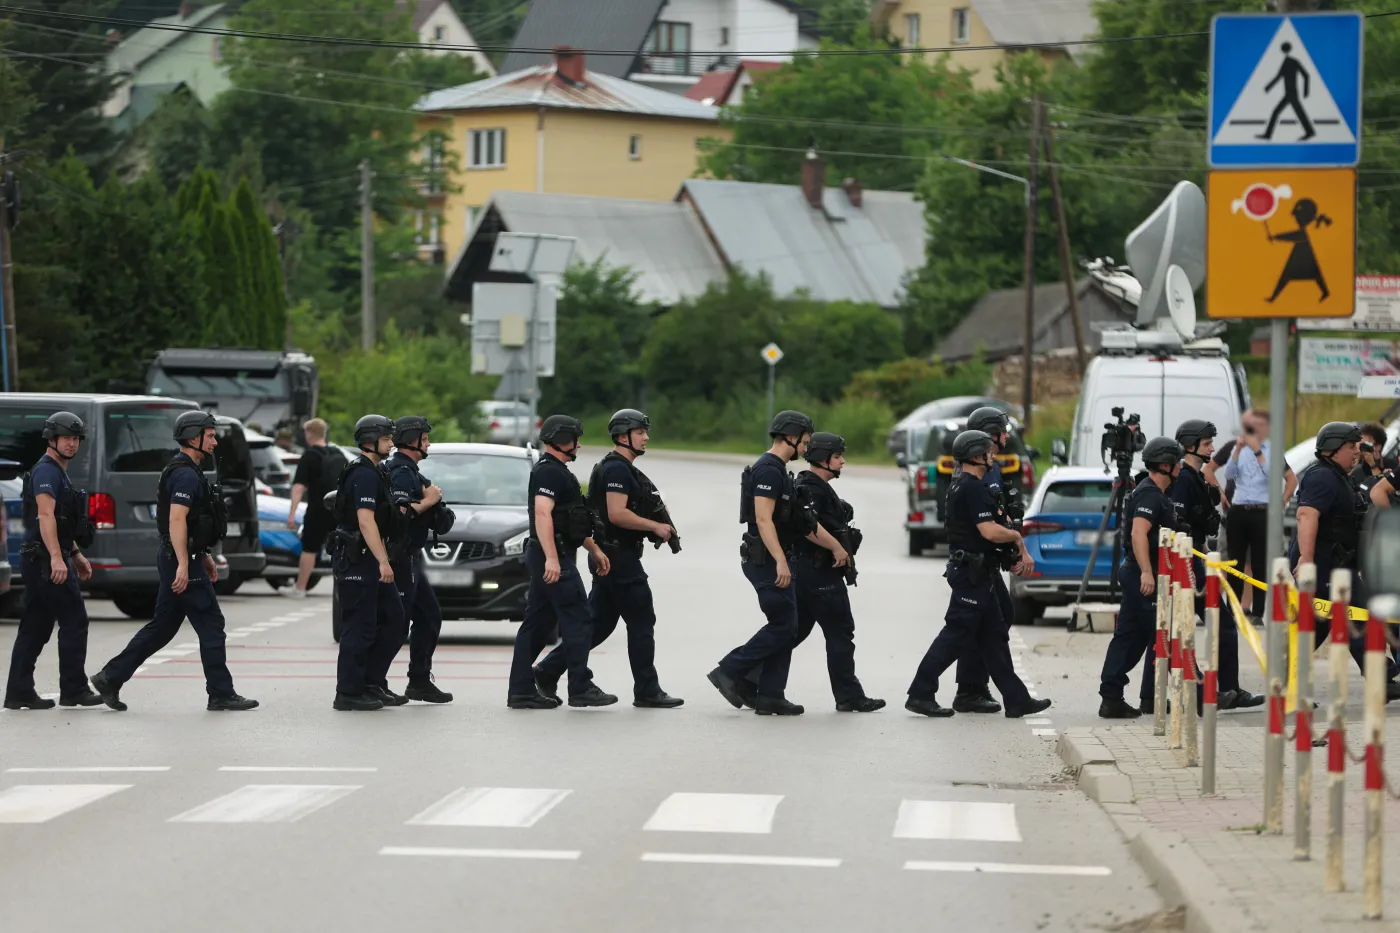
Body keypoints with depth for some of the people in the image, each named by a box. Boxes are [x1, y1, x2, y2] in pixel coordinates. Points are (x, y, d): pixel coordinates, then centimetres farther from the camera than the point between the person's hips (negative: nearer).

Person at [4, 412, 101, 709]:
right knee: (74, 621, -5)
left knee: (35, 628, 7)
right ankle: (73, 690, -2)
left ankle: (19, 692, 6)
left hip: (38, 562, 10)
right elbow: (45, 515, -24)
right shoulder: (47, 471, -11)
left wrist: (76, 556, 31)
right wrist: (57, 557, -32)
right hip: (46, 561, -10)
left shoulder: (59, 472, 21)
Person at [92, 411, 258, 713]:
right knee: (211, 625, -4)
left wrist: (204, 557, 26)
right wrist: (183, 565, -26)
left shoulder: (186, 472, 18)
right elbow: (176, 520, -23)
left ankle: (110, 678, 12)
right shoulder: (186, 475, -15)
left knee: (162, 627, 12)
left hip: (183, 559, 10)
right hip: (182, 560, -10)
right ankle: (221, 694, 0)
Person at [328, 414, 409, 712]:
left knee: (393, 621, 11)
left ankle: (372, 685, 15)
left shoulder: (375, 473, 17)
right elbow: (365, 521, -23)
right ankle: (348, 695, -2)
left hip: (371, 561, 10)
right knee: (359, 628, -6)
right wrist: (383, 562, -26)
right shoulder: (364, 475, -15)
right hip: (358, 561, -10)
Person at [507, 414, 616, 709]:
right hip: (553, 557, -11)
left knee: (537, 623, 8)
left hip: (550, 560, 11)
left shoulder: (556, 472, 21)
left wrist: (595, 550, 28)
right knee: (577, 621, -7)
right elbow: (542, 514, -24)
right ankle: (581, 689, -5)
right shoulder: (549, 472, -13)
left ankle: (521, 692, 7)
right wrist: (551, 558, -31)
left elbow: (572, 520, 28)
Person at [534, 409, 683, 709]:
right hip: (619, 557, -10)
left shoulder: (621, 469, 19)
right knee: (641, 621, -5)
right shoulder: (617, 468, -14)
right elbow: (616, 514, -24)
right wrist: (655, 527, -16)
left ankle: (548, 671, 11)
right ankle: (647, 691, -1)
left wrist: (658, 522, 11)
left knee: (599, 623, 12)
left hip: (607, 558, 10)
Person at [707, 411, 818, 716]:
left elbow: (803, 522, 24)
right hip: (766, 561, -10)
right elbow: (763, 520, -23)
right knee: (782, 625, -10)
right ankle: (730, 671, -5)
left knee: (786, 627, 7)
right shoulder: (769, 471, -15)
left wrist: (835, 548, 23)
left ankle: (769, 695, 6)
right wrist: (781, 562, -27)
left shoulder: (778, 471, 19)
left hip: (774, 560, 10)